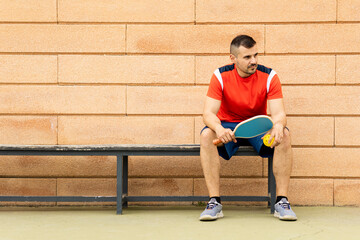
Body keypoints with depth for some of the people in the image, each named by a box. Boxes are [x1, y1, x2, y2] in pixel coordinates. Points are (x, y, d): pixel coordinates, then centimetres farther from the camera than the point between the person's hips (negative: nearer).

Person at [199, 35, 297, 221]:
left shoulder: (269, 76, -10)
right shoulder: (221, 76, -12)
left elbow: (278, 112, -17)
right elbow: (208, 113, -19)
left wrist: (278, 125, -43)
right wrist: (218, 128, -43)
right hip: (228, 127, 0)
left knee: (284, 135, -31)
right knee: (206, 135, -33)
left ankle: (282, 201, -23)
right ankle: (214, 202, -29)